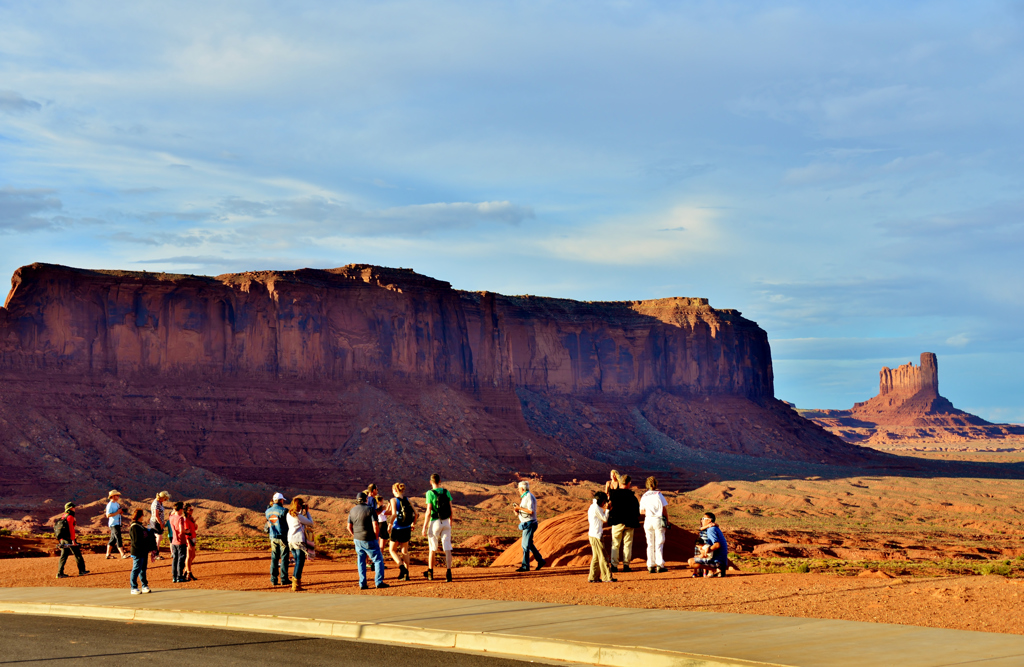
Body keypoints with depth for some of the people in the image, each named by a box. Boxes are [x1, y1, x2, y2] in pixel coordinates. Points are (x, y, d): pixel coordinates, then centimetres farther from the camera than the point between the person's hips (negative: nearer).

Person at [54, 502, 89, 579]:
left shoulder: (62, 517, 17)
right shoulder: (70, 517, -10)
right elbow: (71, 529, -17)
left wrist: (60, 541, 25)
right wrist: (73, 540, -20)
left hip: (62, 539, 8)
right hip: (68, 538, -8)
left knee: (63, 556, 8)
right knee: (77, 554, 0)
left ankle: (60, 573, 2)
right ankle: (82, 570, 3)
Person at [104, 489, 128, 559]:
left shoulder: (117, 504, 15)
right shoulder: (110, 505, -13)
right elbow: (108, 515, -21)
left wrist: (121, 512, 1)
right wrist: (117, 512, -21)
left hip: (118, 524, 10)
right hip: (113, 524, -10)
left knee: (113, 539, 13)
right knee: (118, 539, -13)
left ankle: (108, 554, 20)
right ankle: (123, 554, -17)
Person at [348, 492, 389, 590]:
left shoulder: (352, 511, 5)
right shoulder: (370, 509, -11)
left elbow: (349, 527, 8)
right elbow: (375, 525, -17)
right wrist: (377, 538, -4)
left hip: (357, 540, 5)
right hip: (369, 540, -5)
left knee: (361, 561, 14)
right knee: (378, 559, 5)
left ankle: (362, 584, 10)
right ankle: (378, 582, -2)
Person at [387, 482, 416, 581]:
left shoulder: (394, 500, -10)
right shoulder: (407, 500, 4)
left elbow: (394, 514, -22)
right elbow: (415, 513, 4)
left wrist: (390, 524, -8)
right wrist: (413, 524, 18)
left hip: (397, 528, -5)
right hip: (407, 529, 5)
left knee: (392, 550, 11)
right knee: (405, 551, 15)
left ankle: (402, 567, -11)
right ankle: (406, 574, 13)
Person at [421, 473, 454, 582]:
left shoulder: (430, 493, -11)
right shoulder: (446, 492, 2)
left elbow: (428, 512, -14)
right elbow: (450, 509, 7)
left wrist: (424, 527, -9)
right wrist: (451, 520, 24)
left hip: (435, 523, -3)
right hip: (446, 522, 3)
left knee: (432, 548, 11)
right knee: (447, 548, 1)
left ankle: (430, 573, 21)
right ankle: (448, 572, -8)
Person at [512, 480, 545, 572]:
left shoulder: (529, 497, -16)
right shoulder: (525, 497, 16)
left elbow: (531, 511, -25)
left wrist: (519, 508, -19)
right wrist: (517, 511, 5)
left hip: (529, 524, -11)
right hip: (526, 524, 11)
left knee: (526, 545, -9)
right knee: (529, 544, 17)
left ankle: (525, 566, -7)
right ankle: (540, 561, 24)